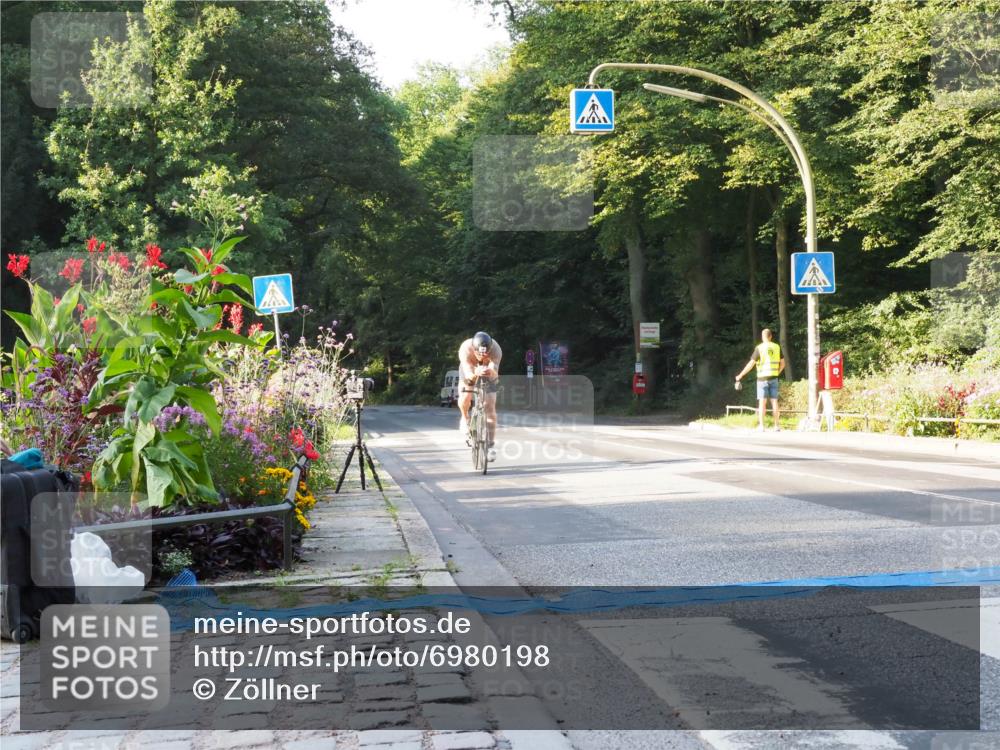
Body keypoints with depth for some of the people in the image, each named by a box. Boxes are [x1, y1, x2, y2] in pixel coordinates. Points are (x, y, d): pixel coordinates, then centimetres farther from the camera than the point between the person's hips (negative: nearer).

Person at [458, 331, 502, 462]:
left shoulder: (495, 349, -38)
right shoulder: (465, 349, -39)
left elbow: (495, 374, -46)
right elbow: (468, 374, -45)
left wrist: (491, 372, -69)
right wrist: (475, 374, -67)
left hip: (489, 373, 0)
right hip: (470, 371, 0)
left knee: (490, 407, -10)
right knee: (464, 399, -24)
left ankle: (490, 445, -2)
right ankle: (465, 419, 10)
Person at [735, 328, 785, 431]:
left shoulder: (759, 348, -7)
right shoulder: (777, 347, 5)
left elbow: (751, 364, -9)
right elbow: (782, 363, 9)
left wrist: (740, 375, -3)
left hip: (762, 378, -3)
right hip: (773, 378, 3)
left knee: (762, 402, -1)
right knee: (774, 401, 8)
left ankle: (761, 426, -5)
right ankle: (777, 425, 9)